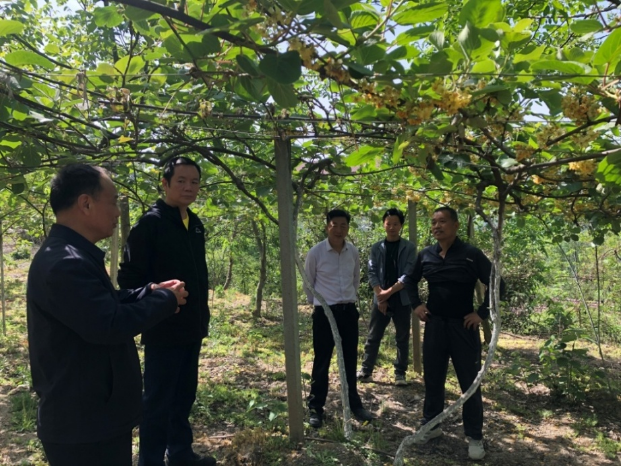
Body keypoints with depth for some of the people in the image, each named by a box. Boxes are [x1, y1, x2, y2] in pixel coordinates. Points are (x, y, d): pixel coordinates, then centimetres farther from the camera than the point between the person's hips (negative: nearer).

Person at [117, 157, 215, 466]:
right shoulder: (150, 223, -12)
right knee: (158, 401, 5)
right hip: (163, 330, -7)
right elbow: (129, 276, -15)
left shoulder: (195, 224, 10)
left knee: (184, 396, 19)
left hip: (191, 329, 7)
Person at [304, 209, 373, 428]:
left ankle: (355, 404, 29)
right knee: (322, 362, 4)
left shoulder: (353, 252, 1)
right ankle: (315, 408, 18)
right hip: (324, 313, -4)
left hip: (349, 311, 4)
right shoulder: (315, 252, -11)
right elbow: (309, 283, 3)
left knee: (350, 361, 14)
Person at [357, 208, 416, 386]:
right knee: (373, 337, 6)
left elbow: (409, 274, -8)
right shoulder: (376, 248, 6)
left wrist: (389, 292, -15)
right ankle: (366, 370, 14)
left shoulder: (408, 247, 0)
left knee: (402, 338, 7)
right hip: (380, 300, 1)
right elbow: (372, 273, 1)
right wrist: (380, 295, -11)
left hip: (402, 299, -1)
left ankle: (400, 373, 17)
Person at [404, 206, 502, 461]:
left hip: (463, 326, -4)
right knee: (432, 378, 13)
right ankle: (431, 425, 30)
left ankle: (474, 437, 20)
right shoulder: (426, 255, 2)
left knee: (469, 382, 5)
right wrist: (416, 304, 7)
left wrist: (481, 313, -10)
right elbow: (410, 280, 19)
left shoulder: (471, 254, -10)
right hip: (434, 324, 4)